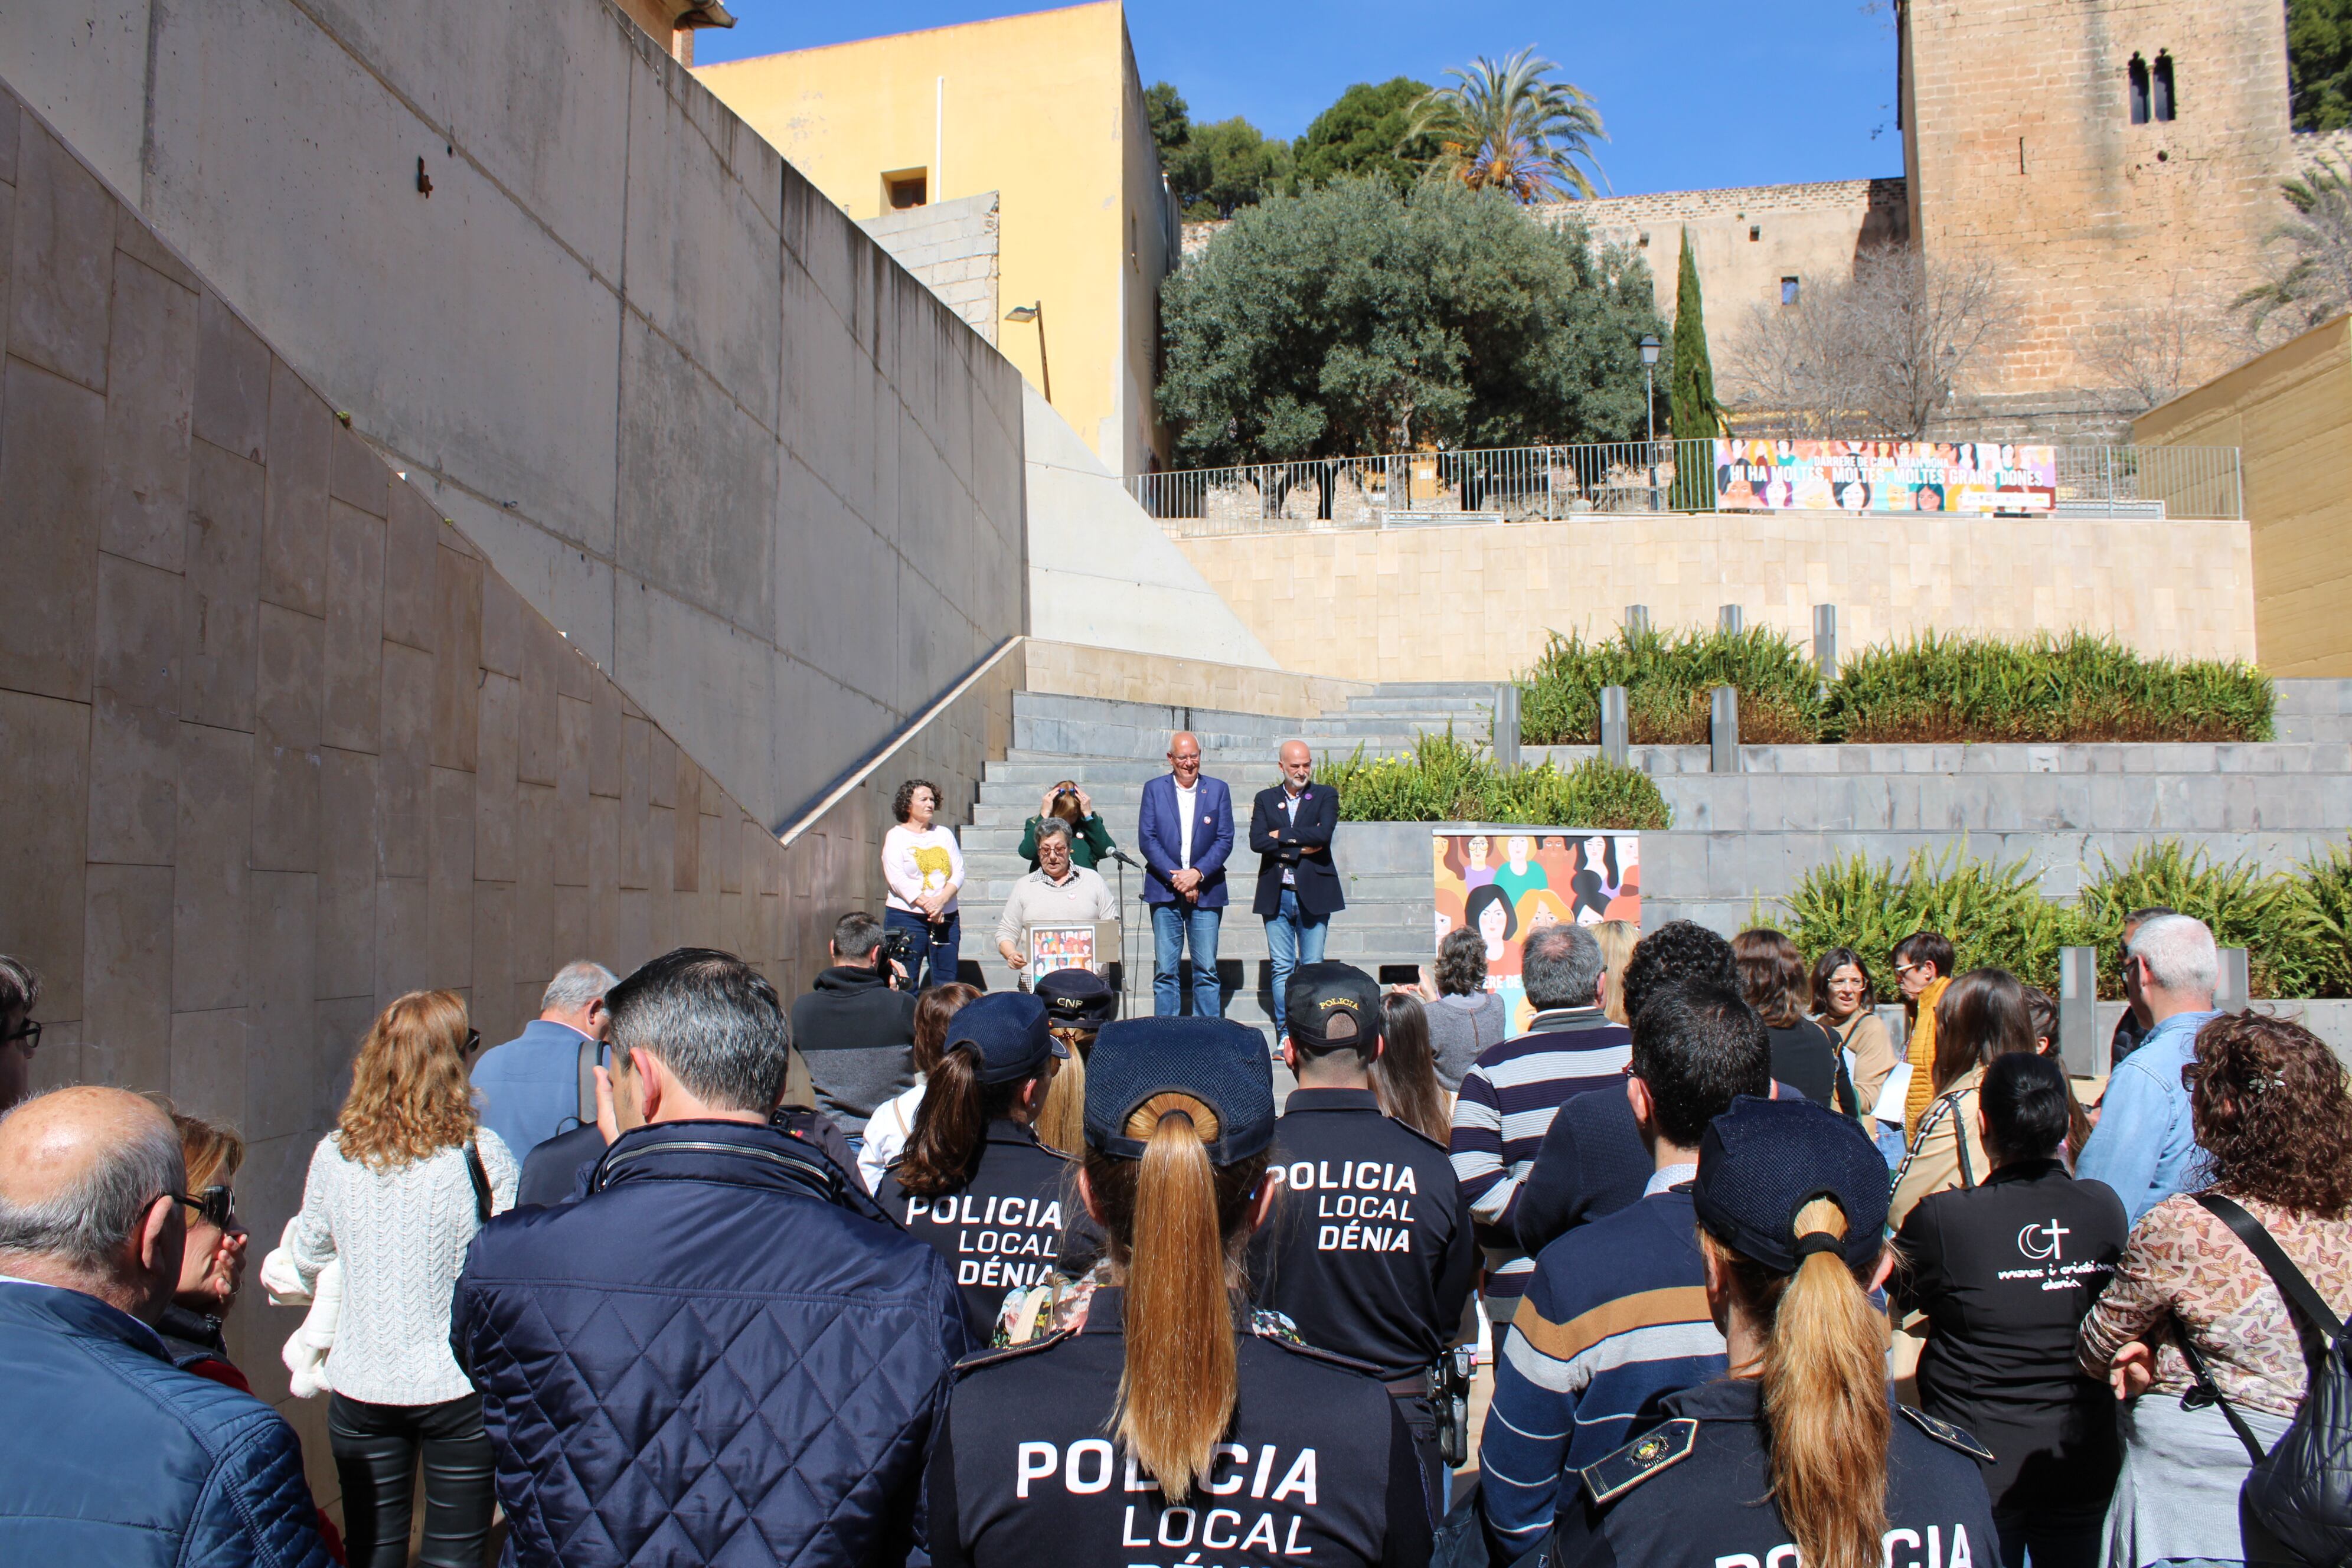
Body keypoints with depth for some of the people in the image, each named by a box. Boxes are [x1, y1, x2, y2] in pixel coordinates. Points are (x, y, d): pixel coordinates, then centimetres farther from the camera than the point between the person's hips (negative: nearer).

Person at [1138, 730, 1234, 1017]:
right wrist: (1175, 878, -10)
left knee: (1207, 970, 1)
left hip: (1206, 891, 0)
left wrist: (1197, 874, -12)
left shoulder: (1218, 789, 6)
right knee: (1165, 971, 1)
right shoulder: (1154, 789, 5)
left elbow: (1225, 840, 1)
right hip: (1164, 890, 0)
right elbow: (1147, 839, -1)